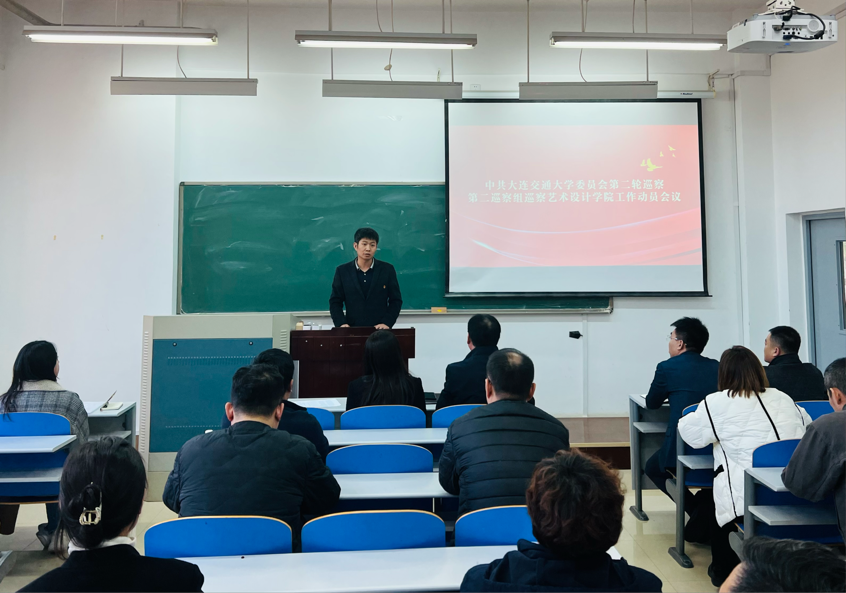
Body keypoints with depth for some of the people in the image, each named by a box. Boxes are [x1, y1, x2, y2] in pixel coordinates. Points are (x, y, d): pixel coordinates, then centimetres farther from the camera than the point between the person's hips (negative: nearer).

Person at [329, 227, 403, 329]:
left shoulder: (387, 270, 7)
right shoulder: (342, 271, 8)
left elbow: (396, 301, 7)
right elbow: (335, 302, 8)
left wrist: (387, 323, -7)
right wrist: (341, 323, -8)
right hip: (352, 331, 0)